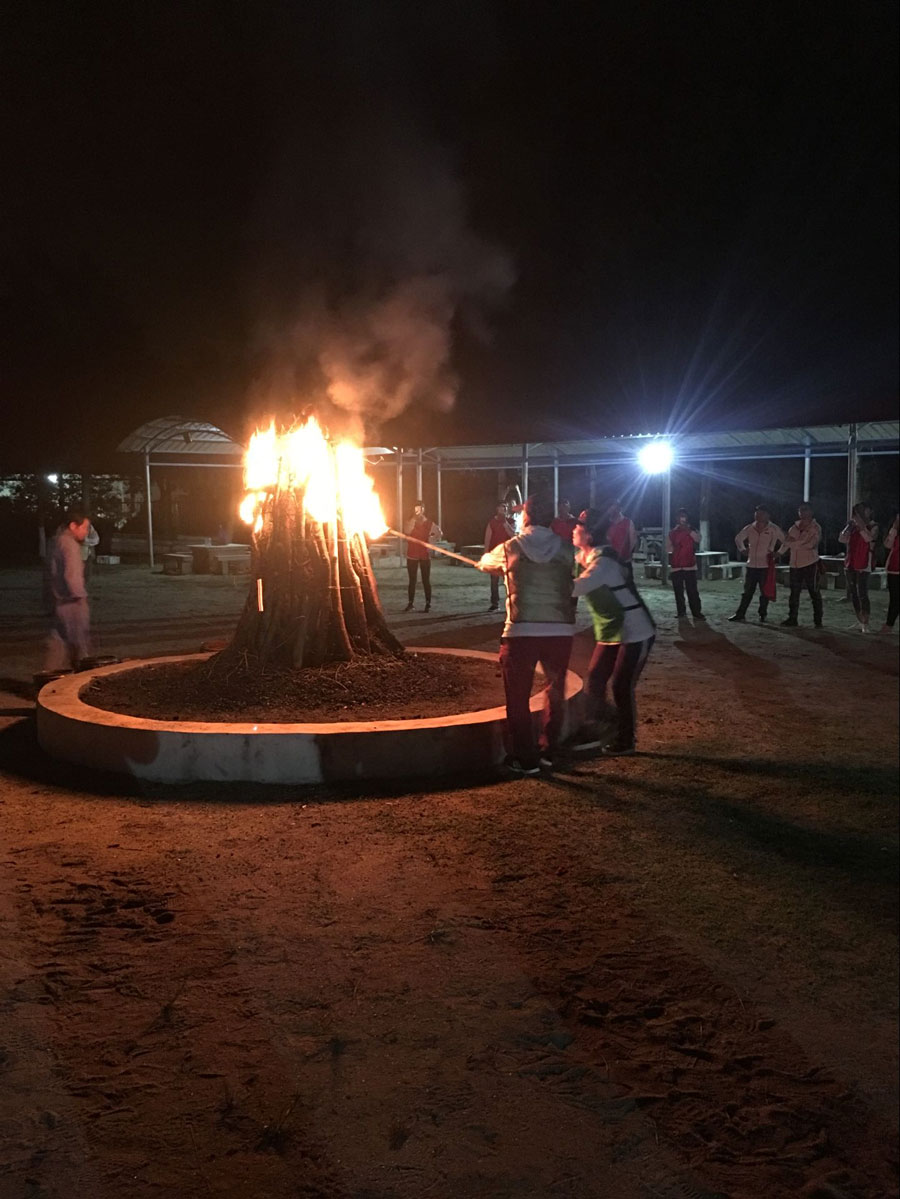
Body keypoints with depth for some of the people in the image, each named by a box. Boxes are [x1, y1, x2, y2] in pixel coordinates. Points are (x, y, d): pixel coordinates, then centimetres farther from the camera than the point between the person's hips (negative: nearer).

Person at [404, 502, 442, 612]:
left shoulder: (429, 523, 2)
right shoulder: (410, 521, 2)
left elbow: (439, 534, 16)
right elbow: (408, 531, -20)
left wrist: (430, 539, 3)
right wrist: (414, 517, -20)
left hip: (425, 555, -1)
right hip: (412, 555, 1)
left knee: (426, 580, 0)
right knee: (412, 580, 4)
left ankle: (428, 604, 3)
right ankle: (410, 604, 7)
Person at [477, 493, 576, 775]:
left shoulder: (511, 548, 4)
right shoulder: (565, 549, 6)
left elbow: (485, 564, 23)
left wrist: (506, 568, 46)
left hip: (522, 631, -2)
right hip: (560, 631, 3)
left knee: (518, 696, 9)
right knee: (555, 691, 21)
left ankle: (525, 759, 12)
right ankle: (548, 751, 27)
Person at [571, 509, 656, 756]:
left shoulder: (603, 562, -25)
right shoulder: (585, 558, 5)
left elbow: (575, 588, -36)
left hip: (635, 633, -9)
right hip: (610, 633, 9)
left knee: (622, 687, -2)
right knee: (595, 680, 5)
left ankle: (625, 741, 13)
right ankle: (593, 734, 14)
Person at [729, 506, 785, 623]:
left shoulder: (773, 529, -6)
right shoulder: (749, 528, 3)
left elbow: (785, 541, -1)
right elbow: (738, 538, 18)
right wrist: (743, 549, 5)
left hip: (766, 565, -3)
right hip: (751, 565, 3)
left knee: (764, 592, 3)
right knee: (747, 591, 9)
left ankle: (762, 615, 13)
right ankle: (740, 614, 14)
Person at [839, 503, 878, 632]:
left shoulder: (872, 526, -3)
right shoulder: (852, 526, 10)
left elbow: (869, 538, -22)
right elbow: (842, 539, 0)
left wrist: (860, 524, -21)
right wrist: (849, 526, -9)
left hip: (863, 565, -6)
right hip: (850, 563, 6)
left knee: (862, 594, -14)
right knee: (853, 593, 10)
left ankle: (865, 624, -13)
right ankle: (859, 621, 21)